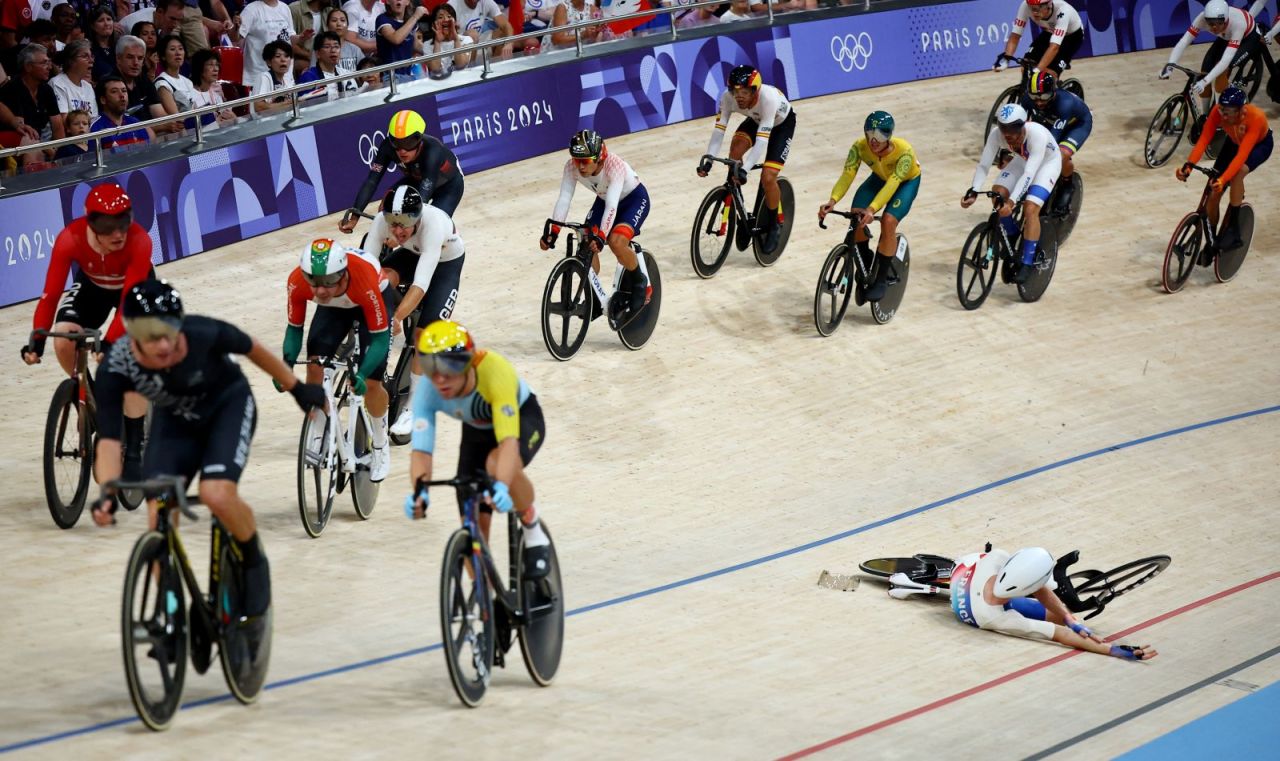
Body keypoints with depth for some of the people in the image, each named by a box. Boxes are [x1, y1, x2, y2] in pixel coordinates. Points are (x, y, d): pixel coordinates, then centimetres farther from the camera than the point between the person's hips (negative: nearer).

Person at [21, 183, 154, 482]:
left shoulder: (139, 241, -39)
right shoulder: (71, 238, -35)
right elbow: (50, 293, -32)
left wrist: (109, 343, -51)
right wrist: (37, 339, -43)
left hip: (134, 289, -2)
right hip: (91, 287, 2)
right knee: (63, 338, -25)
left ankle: (133, 451, -5)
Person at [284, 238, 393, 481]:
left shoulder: (365, 281, -44)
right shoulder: (297, 281, -34)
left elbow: (380, 337, -33)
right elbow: (294, 327, -17)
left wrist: (362, 375, -47)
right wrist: (287, 364, -35)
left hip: (371, 301, -3)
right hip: (334, 307, 3)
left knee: (371, 383, -11)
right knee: (314, 368, -15)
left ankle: (381, 447, 16)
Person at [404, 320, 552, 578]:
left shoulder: (495, 373, -41)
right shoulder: (427, 391, -30)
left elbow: (509, 440, -49)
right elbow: (420, 450, -36)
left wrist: (502, 486, -65)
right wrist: (419, 491, -55)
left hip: (522, 419, -4)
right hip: (477, 430, 4)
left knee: (497, 464, -37)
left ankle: (533, 529, -10)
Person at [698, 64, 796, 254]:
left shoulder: (768, 98, -42)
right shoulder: (728, 97, -29)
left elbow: (762, 140, -45)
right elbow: (719, 129, -29)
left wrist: (744, 169, -52)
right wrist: (707, 160, -41)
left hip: (782, 123, -4)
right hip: (756, 119, 4)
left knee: (768, 178, -17)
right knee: (735, 150, -25)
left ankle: (774, 224, 8)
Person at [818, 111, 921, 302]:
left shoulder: (904, 151, -40)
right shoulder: (860, 146, -31)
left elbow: (893, 183, -46)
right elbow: (847, 175, -35)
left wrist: (872, 209, -59)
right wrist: (833, 200, -52)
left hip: (906, 181, -4)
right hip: (880, 177, 4)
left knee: (888, 221, -26)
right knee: (856, 215, -20)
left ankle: (882, 279, -9)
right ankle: (865, 260, 6)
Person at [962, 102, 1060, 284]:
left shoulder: (1038, 134, -41)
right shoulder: (997, 134, -28)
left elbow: (1029, 173, -43)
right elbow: (984, 165, -24)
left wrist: (1011, 202, -51)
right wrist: (973, 191, -38)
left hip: (1047, 162, -5)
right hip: (1022, 160, 5)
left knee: (1030, 208, -23)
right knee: (998, 194, -19)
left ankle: (1027, 264, -14)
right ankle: (1012, 236, 7)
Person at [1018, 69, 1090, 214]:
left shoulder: (1065, 103, -43)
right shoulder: (1027, 98, -30)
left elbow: (1053, 136, -46)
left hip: (1078, 124, -5)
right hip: (1049, 121, 5)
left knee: (1062, 155, -29)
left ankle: (1067, 186, 1)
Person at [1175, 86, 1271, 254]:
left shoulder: (1256, 117, -41)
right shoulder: (1218, 112, -31)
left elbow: (1242, 154, -47)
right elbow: (1203, 140, -33)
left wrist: (1223, 179, -57)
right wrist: (1188, 165, -50)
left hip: (1260, 145, -4)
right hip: (1234, 143, 4)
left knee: (1237, 174, -34)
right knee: (1213, 194, -6)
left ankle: (1232, 229, -20)